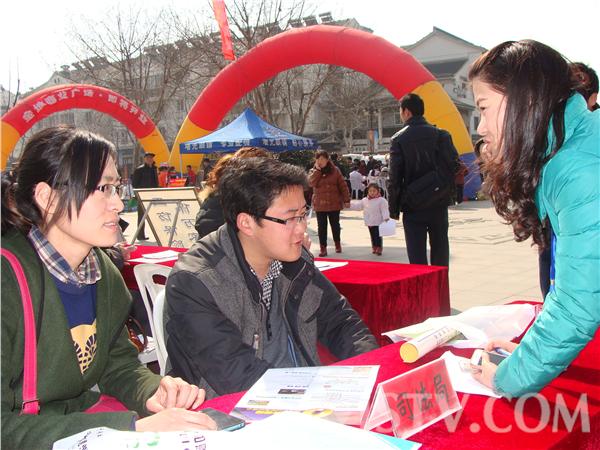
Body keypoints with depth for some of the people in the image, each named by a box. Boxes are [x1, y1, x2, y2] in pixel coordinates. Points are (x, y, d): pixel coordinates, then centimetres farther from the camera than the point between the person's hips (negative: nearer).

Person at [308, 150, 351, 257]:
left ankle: (338, 244, 30)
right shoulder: (313, 171, 3)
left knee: (335, 225, 12)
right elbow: (311, 183, -17)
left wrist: (346, 200, -6)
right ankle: (323, 248, 9)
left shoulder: (335, 170, -1)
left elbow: (343, 186, -2)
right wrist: (317, 169, -15)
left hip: (334, 203, 0)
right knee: (322, 227, 3)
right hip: (320, 204, 1)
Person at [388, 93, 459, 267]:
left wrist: (393, 209, -1)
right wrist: (449, 194, 11)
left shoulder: (399, 139, -8)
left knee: (417, 256, 3)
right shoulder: (442, 134, 0)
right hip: (439, 205, 3)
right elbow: (454, 166, 0)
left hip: (413, 206, -3)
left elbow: (395, 178, -8)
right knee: (440, 253, 13)